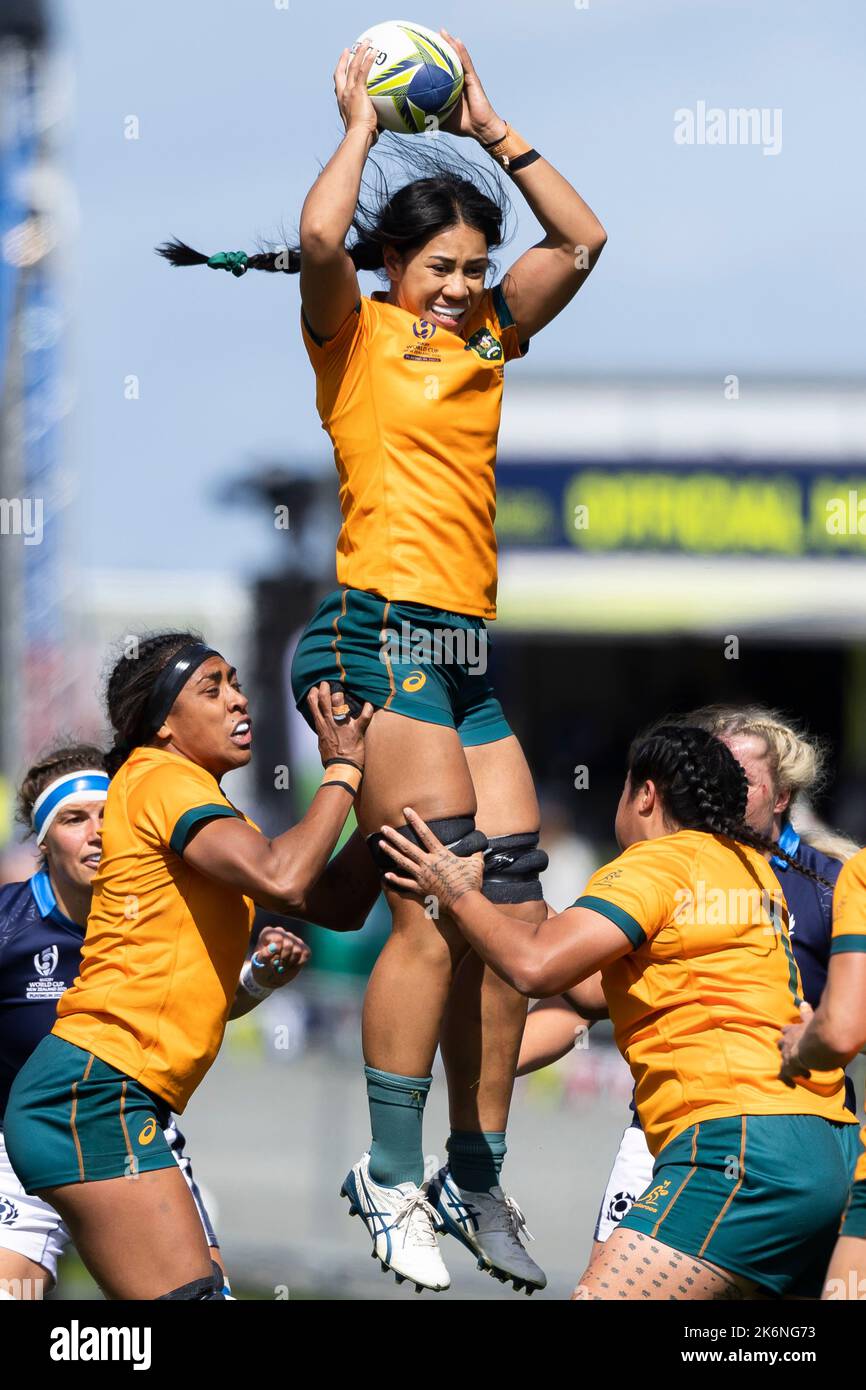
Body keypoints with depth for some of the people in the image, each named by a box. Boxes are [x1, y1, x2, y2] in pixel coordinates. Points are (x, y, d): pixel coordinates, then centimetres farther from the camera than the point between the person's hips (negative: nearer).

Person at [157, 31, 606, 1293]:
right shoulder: (357, 335, 1)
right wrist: (362, 124, -3)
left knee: (513, 914, 3)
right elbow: (319, 238, -18)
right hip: (386, 634, -7)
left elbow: (582, 241, 19)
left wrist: (490, 128, 16)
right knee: (435, 913, -14)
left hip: (470, 655, 7)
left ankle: (477, 1179, 10)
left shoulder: (487, 337, 19)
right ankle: (392, 1177, -9)